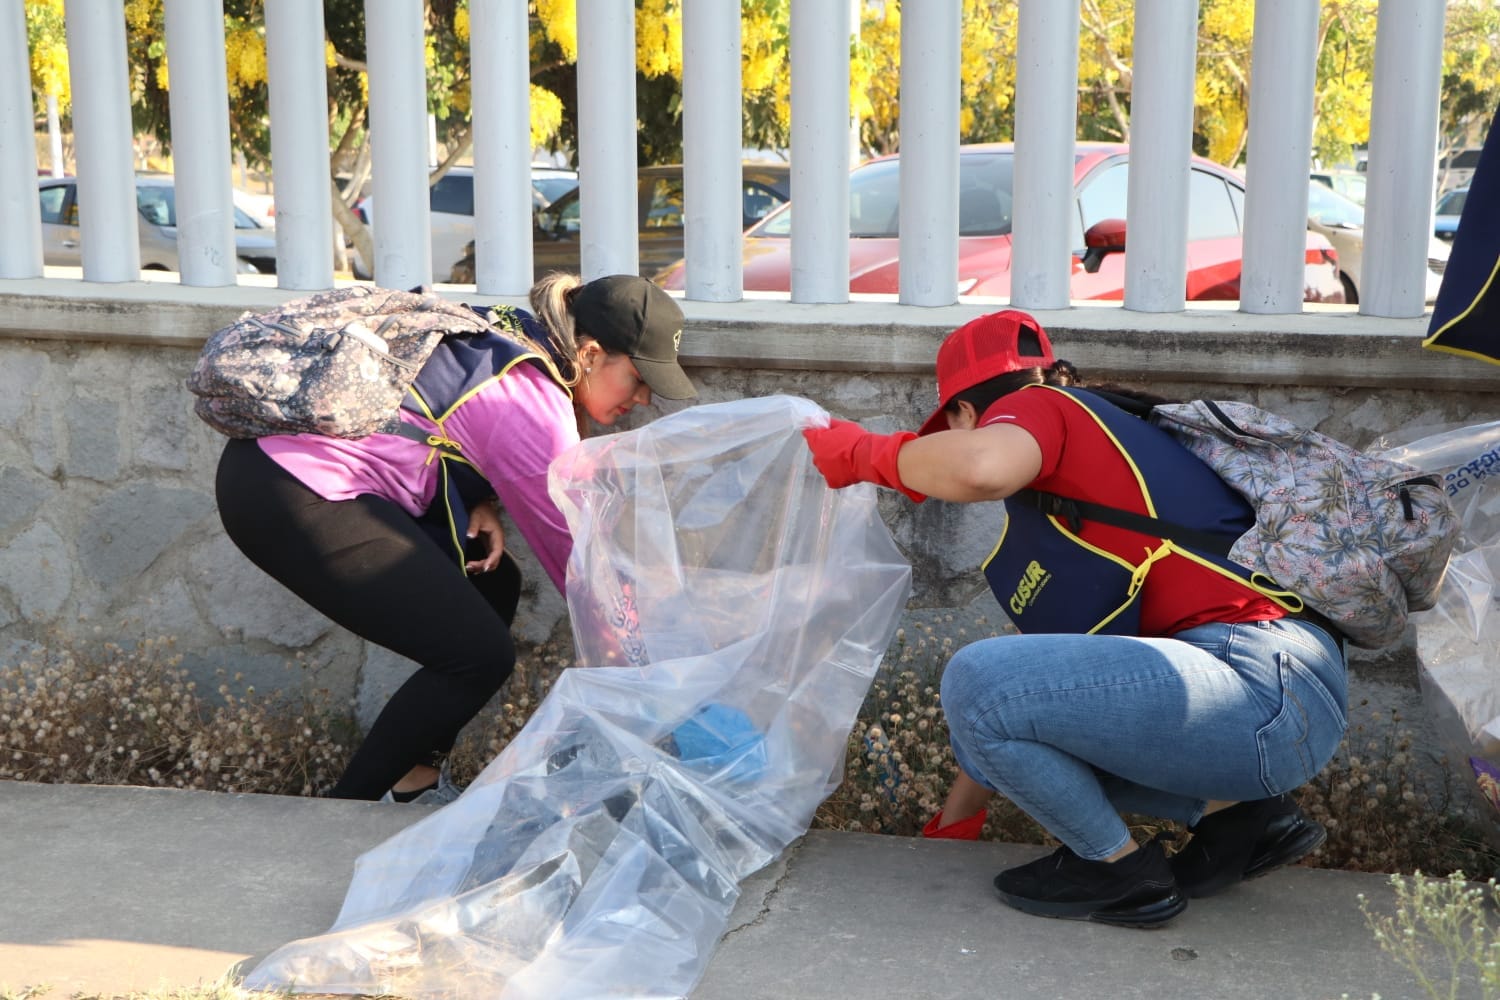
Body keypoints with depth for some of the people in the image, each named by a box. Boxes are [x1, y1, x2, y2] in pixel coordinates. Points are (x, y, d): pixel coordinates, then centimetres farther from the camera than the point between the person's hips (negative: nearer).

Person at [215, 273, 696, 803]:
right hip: (292, 500, -10)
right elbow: (573, 552, -10)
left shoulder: (513, 337, 11)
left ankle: (415, 785, 22)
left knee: (491, 582, 15)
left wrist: (479, 506, 2)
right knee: (479, 655, -7)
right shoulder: (534, 403, -16)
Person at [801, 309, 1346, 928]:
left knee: (979, 682, -17)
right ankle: (1232, 813, 15)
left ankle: (1123, 871, 3)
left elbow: (982, 466, -28)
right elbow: (1035, 649, 31)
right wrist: (954, 819, 36)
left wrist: (867, 454, -7)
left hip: (1264, 685, -10)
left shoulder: (1038, 408, 0)